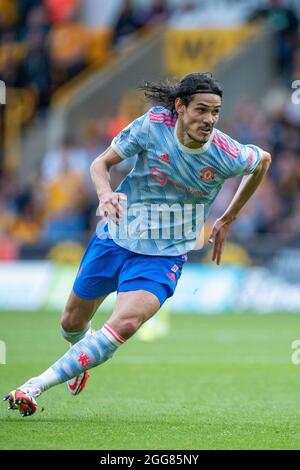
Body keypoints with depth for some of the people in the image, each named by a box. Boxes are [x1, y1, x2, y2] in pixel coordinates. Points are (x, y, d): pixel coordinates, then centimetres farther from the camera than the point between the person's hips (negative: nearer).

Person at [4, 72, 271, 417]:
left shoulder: (227, 156, -16)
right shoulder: (152, 124, -16)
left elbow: (263, 160, 7)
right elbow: (101, 162, -6)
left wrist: (227, 221, 10)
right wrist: (105, 193, -30)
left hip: (164, 255, -2)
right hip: (116, 235, 2)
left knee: (126, 323, -27)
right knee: (72, 324, 15)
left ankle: (35, 387, -22)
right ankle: (82, 353, 54)